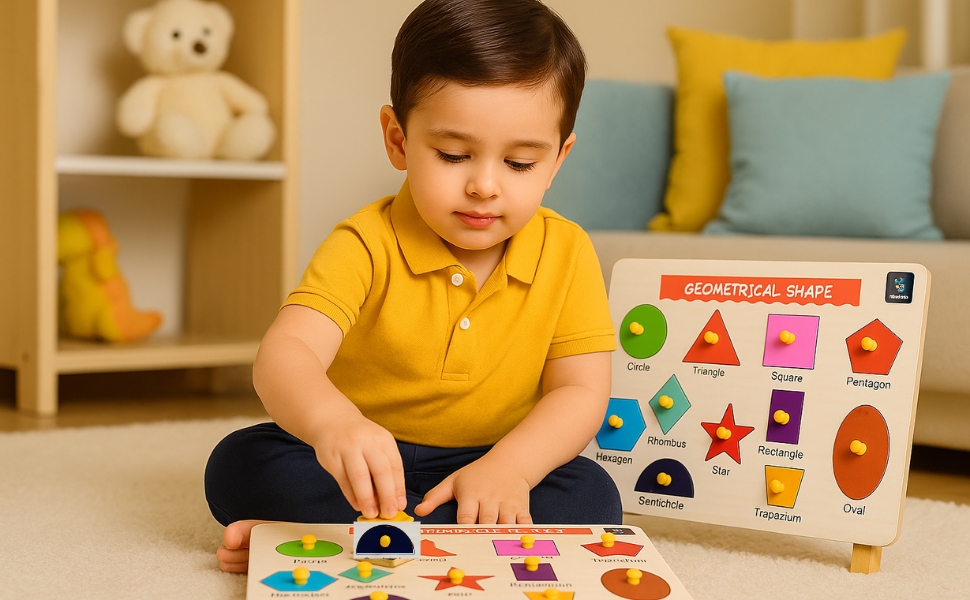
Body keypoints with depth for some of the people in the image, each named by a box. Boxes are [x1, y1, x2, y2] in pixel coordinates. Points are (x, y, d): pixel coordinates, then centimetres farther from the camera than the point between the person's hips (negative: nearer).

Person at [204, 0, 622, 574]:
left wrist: (508, 468, -28)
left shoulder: (567, 253, -7)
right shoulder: (367, 245, -15)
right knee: (237, 466, -24)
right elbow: (285, 353, -29)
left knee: (593, 498, -27)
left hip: (483, 466, 1)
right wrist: (331, 421, -53)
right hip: (369, 464, -1)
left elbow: (581, 391, -9)